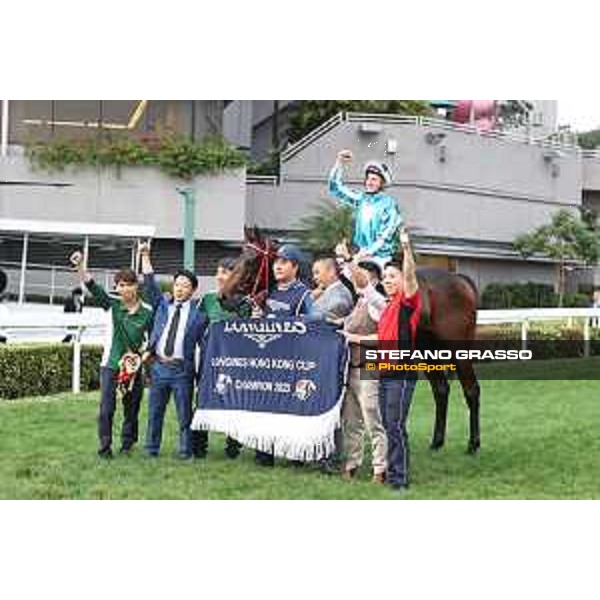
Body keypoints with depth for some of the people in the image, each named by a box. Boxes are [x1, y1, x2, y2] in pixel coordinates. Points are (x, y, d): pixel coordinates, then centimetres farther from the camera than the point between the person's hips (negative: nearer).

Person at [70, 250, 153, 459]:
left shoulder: (147, 312, -3)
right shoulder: (112, 303, -2)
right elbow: (91, 286, -13)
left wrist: (143, 356, -5)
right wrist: (80, 265, -26)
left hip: (134, 366, 0)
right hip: (110, 364, 0)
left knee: (132, 408, 9)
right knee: (106, 408, -5)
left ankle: (127, 445, 23)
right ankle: (105, 447, 3)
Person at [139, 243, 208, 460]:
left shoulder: (198, 314, 1)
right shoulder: (162, 305, 12)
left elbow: (205, 343, 2)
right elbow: (150, 284, 8)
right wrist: (145, 256, 2)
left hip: (182, 369, -3)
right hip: (159, 366, 3)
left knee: (184, 413, 0)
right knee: (155, 411, 8)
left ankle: (185, 451, 7)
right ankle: (151, 450, 15)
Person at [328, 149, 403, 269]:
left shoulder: (388, 203, -4)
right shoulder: (360, 199, 12)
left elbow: (386, 233, -10)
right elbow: (336, 188, 17)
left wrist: (370, 251, -16)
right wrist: (339, 164, 7)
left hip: (379, 257, -5)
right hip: (361, 255, 5)